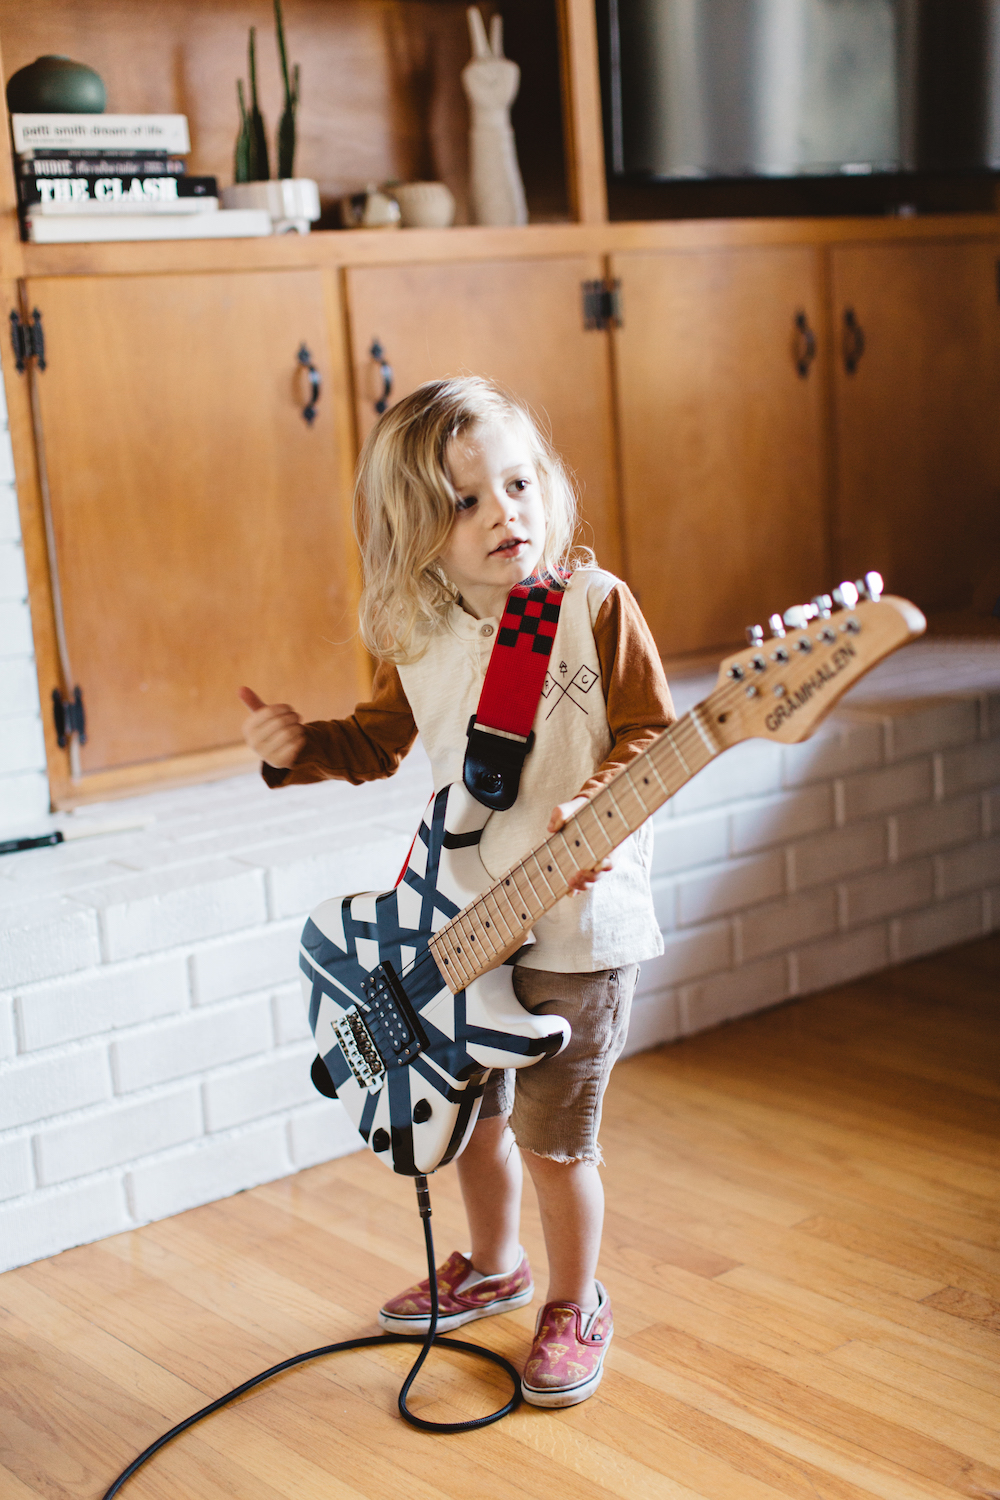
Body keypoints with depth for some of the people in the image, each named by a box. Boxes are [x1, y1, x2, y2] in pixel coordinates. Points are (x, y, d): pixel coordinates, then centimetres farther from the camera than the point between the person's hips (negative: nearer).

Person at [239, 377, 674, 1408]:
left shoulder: (595, 604, -12)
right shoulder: (417, 638, 1)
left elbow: (650, 732, -10)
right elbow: (383, 739, 15)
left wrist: (596, 810, -26)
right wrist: (301, 749, -2)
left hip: (575, 925, -5)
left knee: (553, 1137, 3)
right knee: (470, 1110, 21)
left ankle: (575, 1306, 28)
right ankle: (492, 1266, 47)